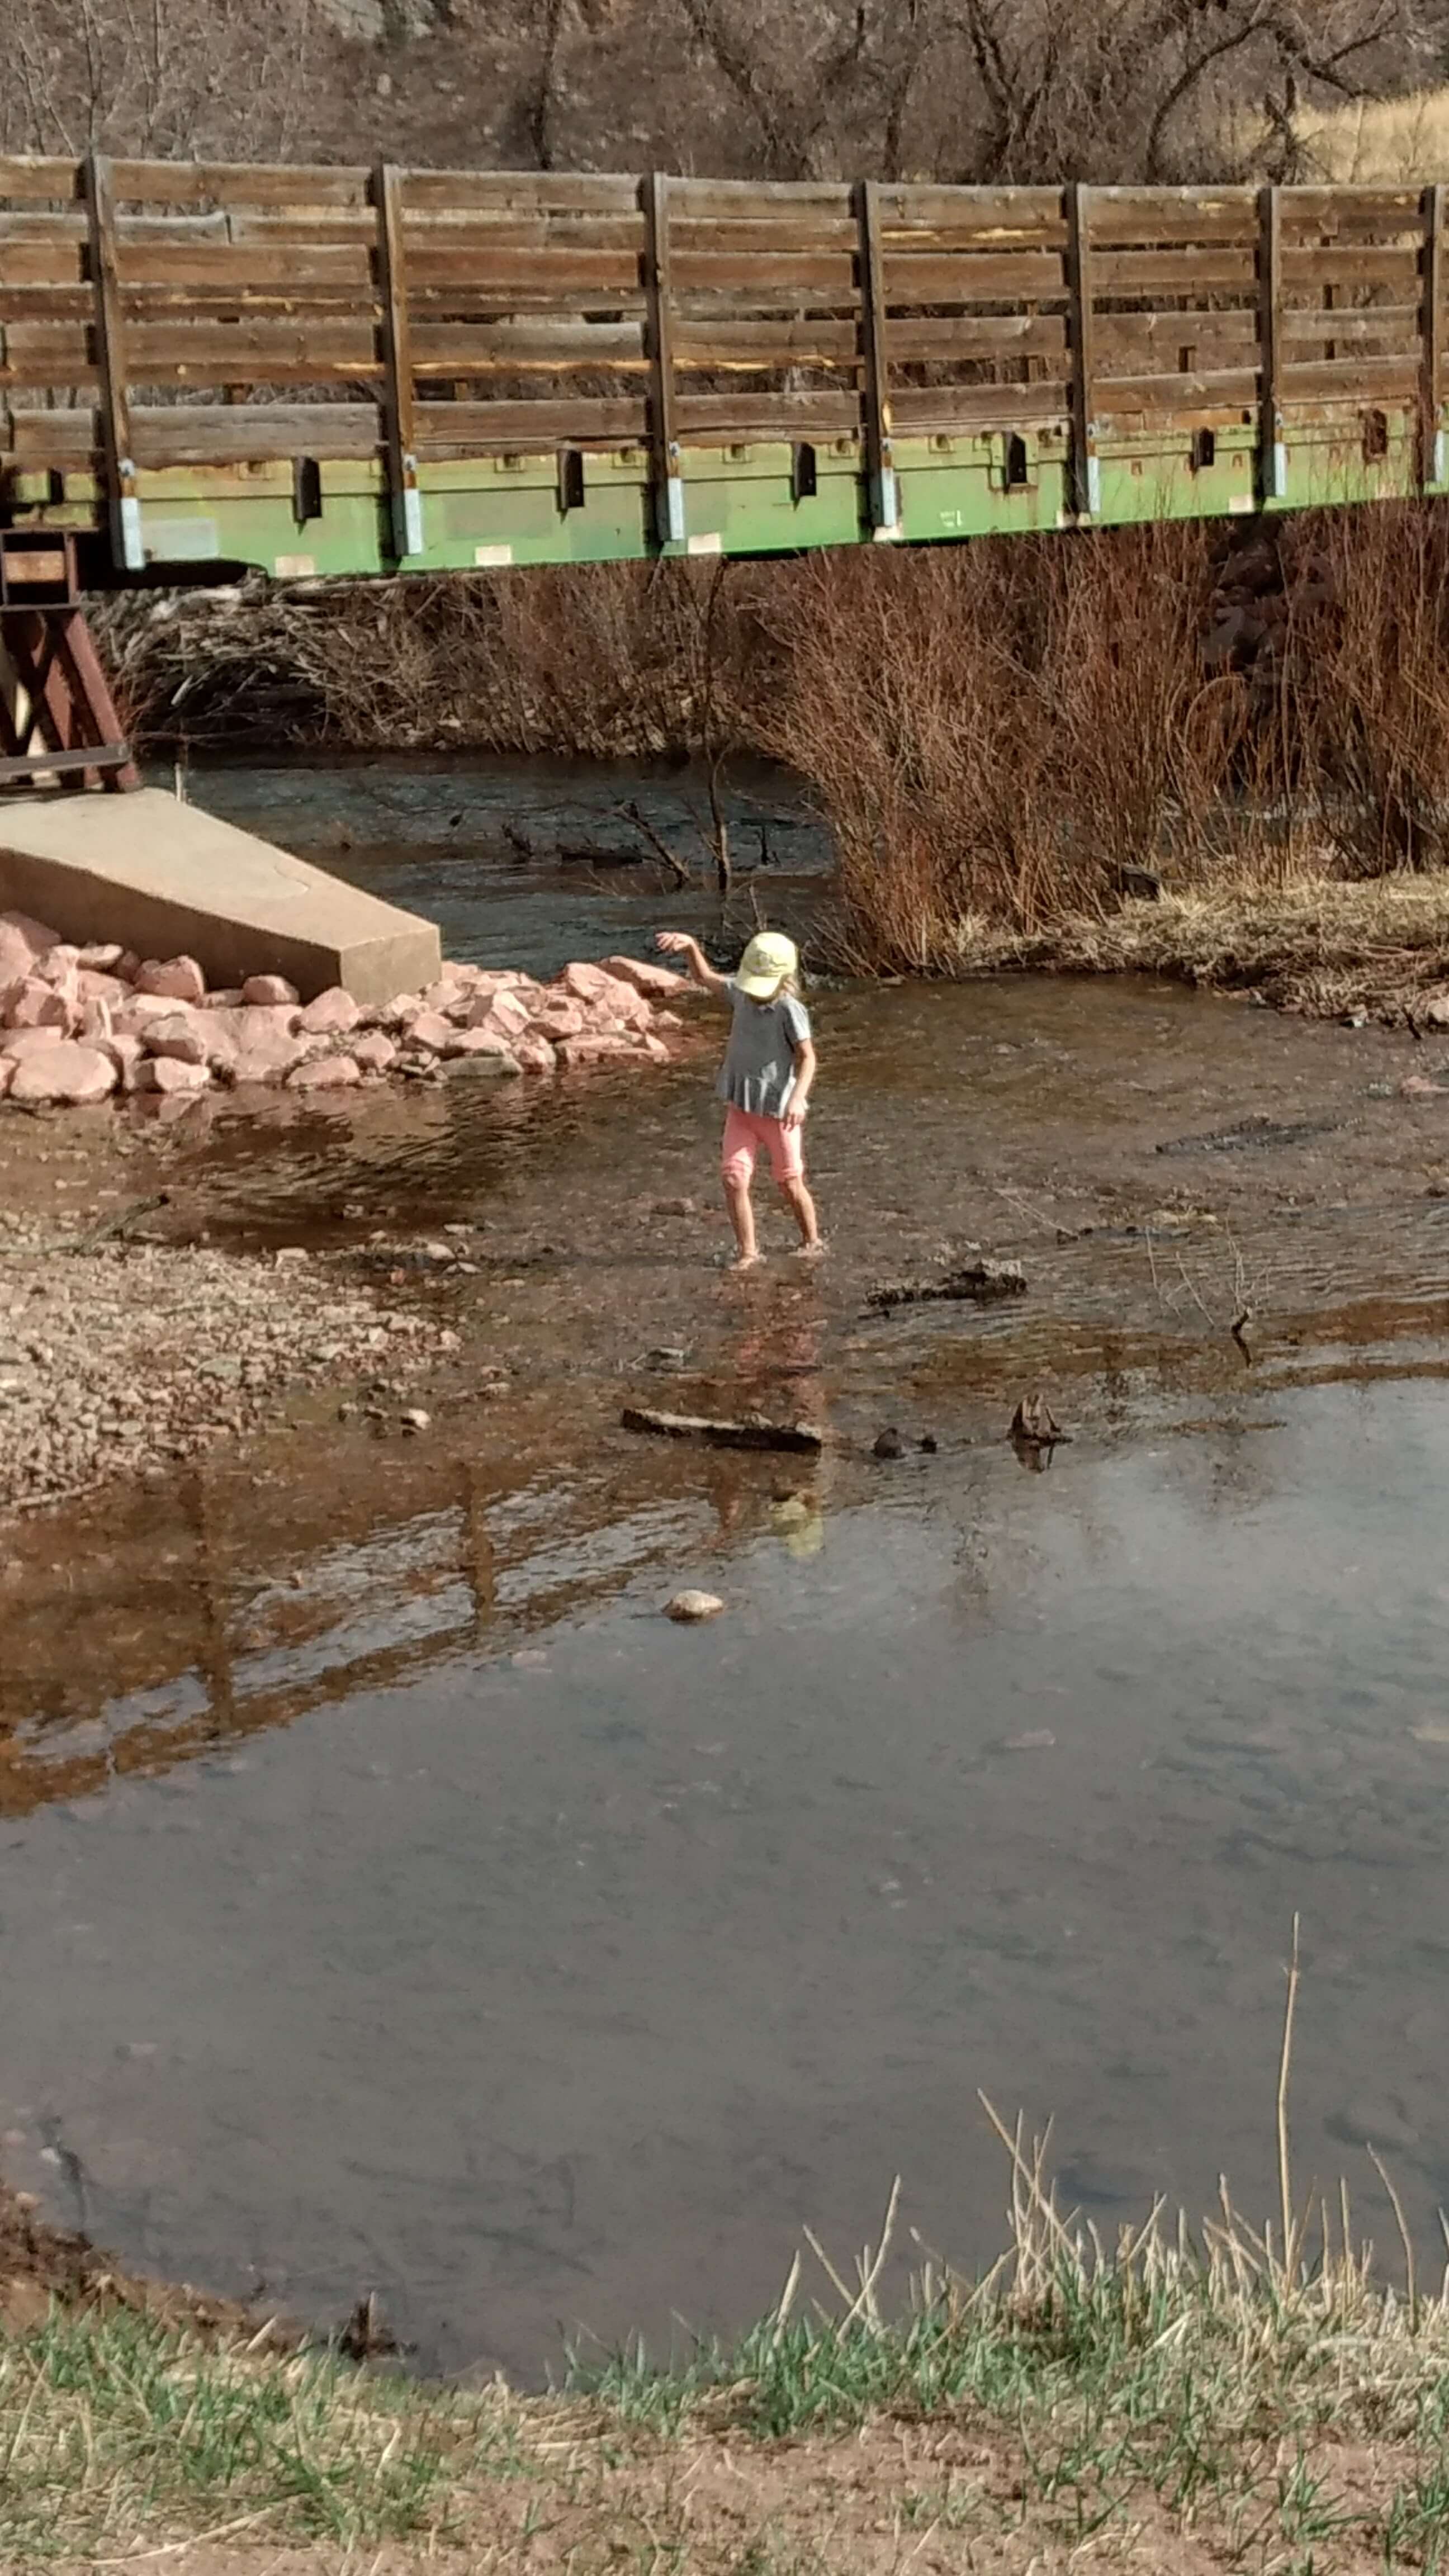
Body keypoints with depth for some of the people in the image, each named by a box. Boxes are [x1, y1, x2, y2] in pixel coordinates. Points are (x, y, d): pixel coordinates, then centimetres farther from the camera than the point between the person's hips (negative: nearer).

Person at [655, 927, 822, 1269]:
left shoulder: (790, 1009, -21)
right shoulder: (742, 992, -4)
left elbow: (807, 1058, -22)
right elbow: (706, 978, 11)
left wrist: (797, 1099, -36)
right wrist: (690, 946, -7)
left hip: (778, 1110, -5)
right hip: (741, 1107, 5)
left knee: (791, 1186, 11)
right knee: (734, 1180, -5)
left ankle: (811, 1241, 35)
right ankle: (747, 1251, 8)